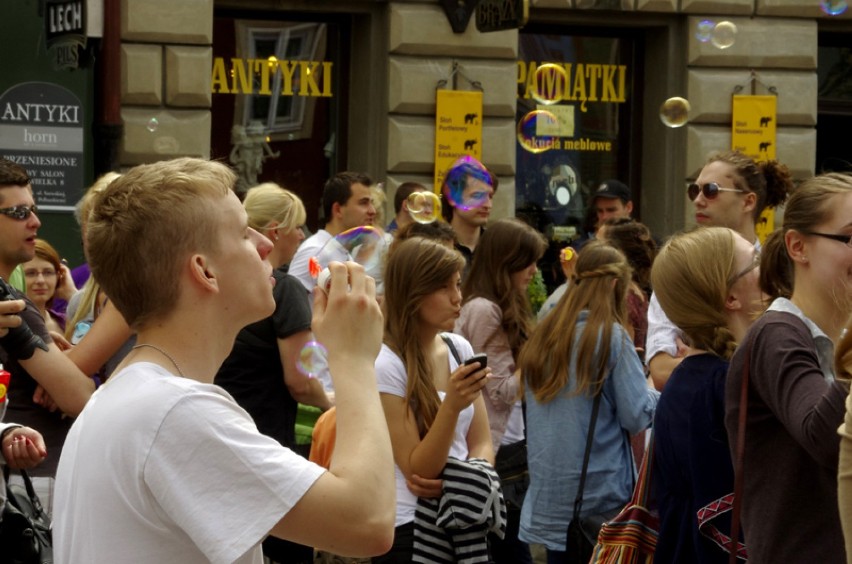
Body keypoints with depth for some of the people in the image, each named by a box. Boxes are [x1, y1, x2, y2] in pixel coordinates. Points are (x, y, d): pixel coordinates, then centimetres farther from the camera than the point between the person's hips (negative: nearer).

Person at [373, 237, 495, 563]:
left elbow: (481, 444, 7)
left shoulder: (459, 349, 2)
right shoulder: (384, 364, -16)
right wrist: (452, 406, -31)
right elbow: (416, 470, -17)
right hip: (409, 529, -6)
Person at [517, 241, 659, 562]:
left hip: (549, 497, 5)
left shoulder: (542, 336, 5)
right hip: (601, 497, -5)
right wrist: (660, 395, 10)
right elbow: (638, 416, -11)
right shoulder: (610, 336, -11)